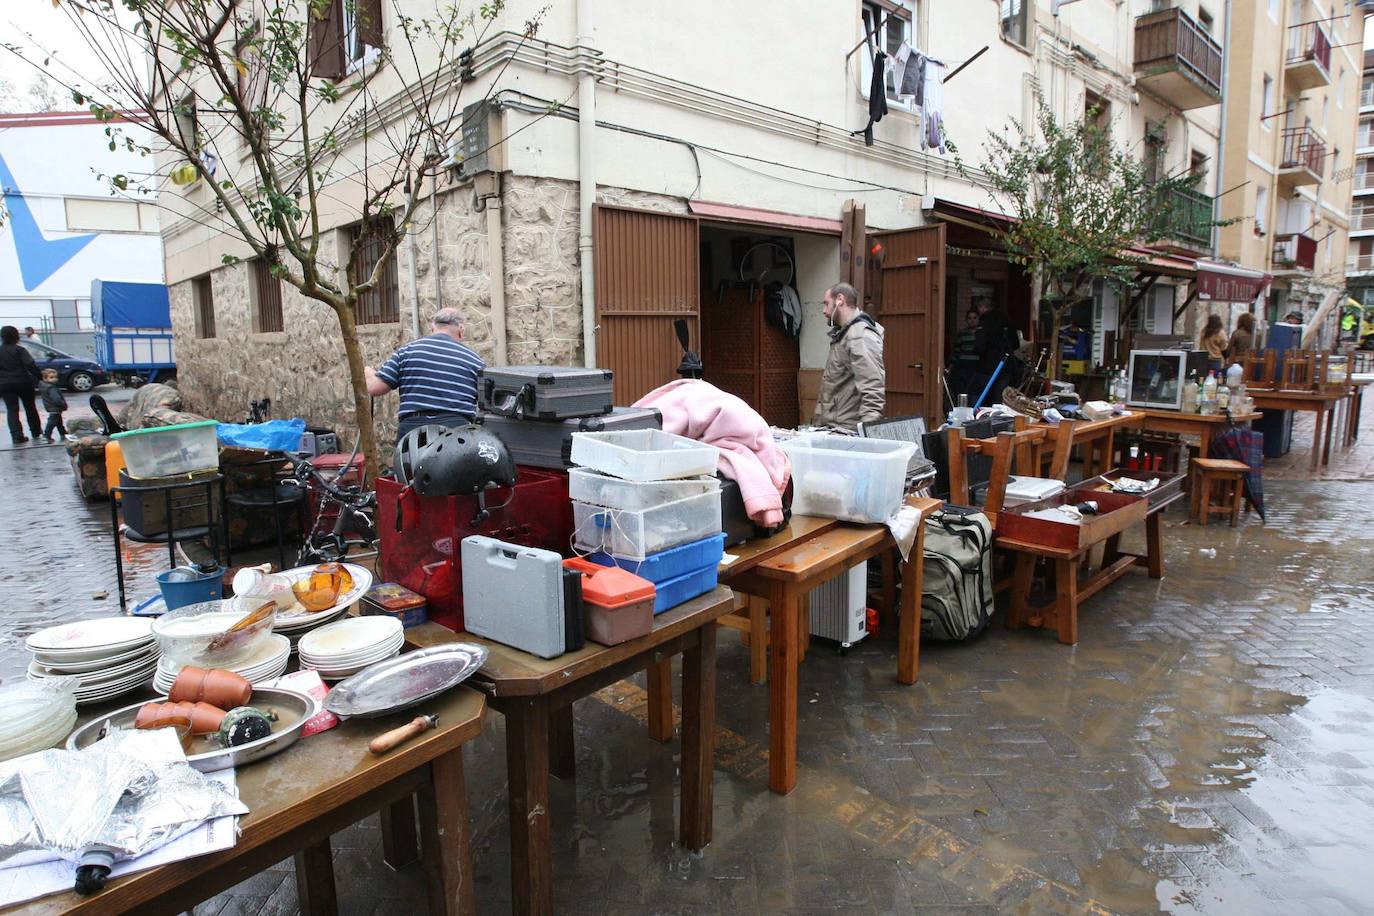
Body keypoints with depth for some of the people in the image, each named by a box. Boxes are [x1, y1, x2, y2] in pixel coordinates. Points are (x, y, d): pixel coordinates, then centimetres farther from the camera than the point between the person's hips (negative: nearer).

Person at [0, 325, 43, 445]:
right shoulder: (19, 350, -7)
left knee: (11, 410, 3)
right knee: (30, 407, 15)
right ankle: (36, 431, 24)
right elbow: (30, 365, -18)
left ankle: (17, 436, -10)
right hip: (23, 382, -2)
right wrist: (39, 377, -14)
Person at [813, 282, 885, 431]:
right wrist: (819, 419, 21)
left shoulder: (861, 336, -15)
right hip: (833, 428, 9)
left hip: (849, 430, -9)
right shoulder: (843, 334, 17)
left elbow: (872, 391, -23)